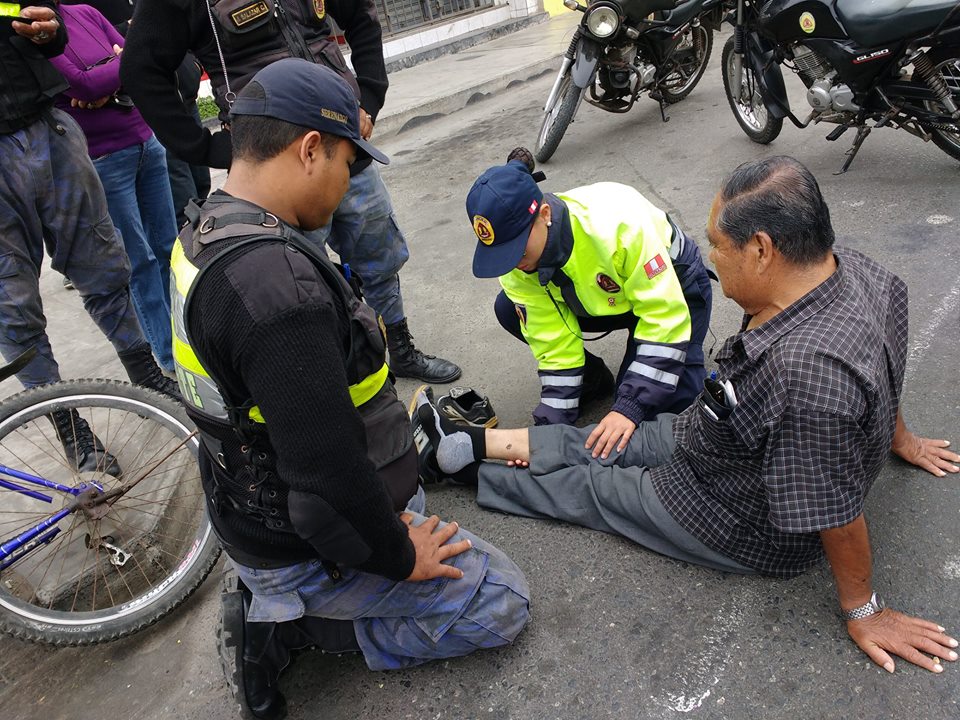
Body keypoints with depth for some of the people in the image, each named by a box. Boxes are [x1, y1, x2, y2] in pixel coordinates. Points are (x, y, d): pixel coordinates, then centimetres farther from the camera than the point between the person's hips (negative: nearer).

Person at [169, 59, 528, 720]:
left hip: (255, 507, 9)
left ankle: (272, 596, 16)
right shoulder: (275, 278, -35)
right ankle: (286, 626, 2)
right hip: (308, 547, -9)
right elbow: (329, 477, -32)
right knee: (502, 602, 3)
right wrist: (400, 558, -16)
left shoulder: (206, 229, -3)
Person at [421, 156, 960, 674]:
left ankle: (468, 472, 33)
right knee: (598, 443, 15)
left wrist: (863, 611, -16)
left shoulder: (809, 375, -45)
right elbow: (884, 370, 3)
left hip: (748, 529, -8)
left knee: (587, 486, 11)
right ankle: (468, 441, 31)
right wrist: (898, 438, 21)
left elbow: (837, 512, -33)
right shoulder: (849, 266, -15)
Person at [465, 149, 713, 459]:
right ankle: (593, 379, 5)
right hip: (605, 300, 5)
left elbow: (665, 317, -36)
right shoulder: (517, 266, -22)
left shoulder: (616, 222, -40)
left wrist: (629, 409, -40)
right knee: (509, 309, -13)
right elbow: (555, 345, -18)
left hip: (674, 289, -5)